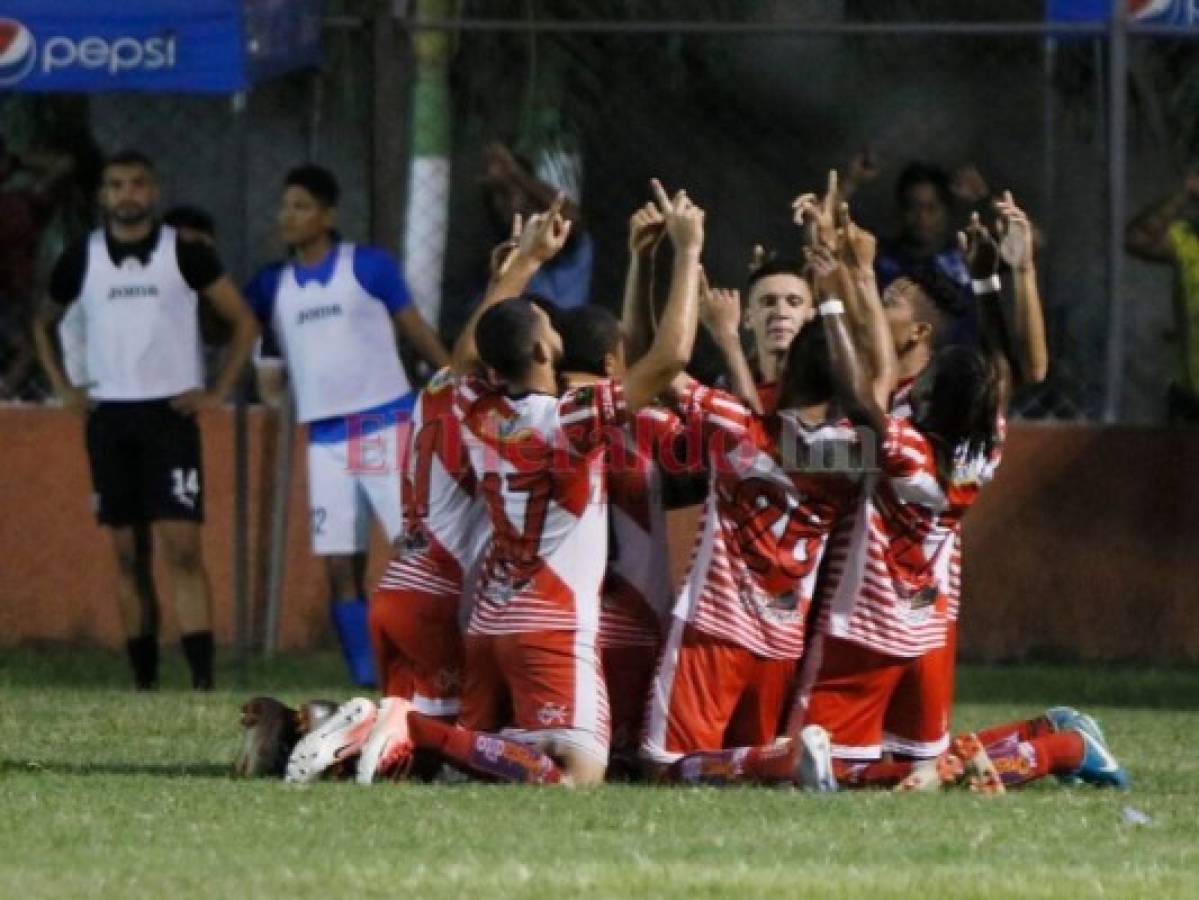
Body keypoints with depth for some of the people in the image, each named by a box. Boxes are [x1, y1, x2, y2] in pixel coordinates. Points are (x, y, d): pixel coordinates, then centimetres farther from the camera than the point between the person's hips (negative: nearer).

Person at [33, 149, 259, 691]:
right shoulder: (82, 259, 6)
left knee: (183, 547, -12)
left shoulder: (184, 253, -1)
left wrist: (218, 393, -2)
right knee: (128, 554, 5)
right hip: (108, 417, 3)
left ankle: (203, 682, -17)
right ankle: (144, 682, 11)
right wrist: (63, 388, 10)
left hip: (170, 415, -3)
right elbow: (44, 326, 22)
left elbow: (244, 323, 4)